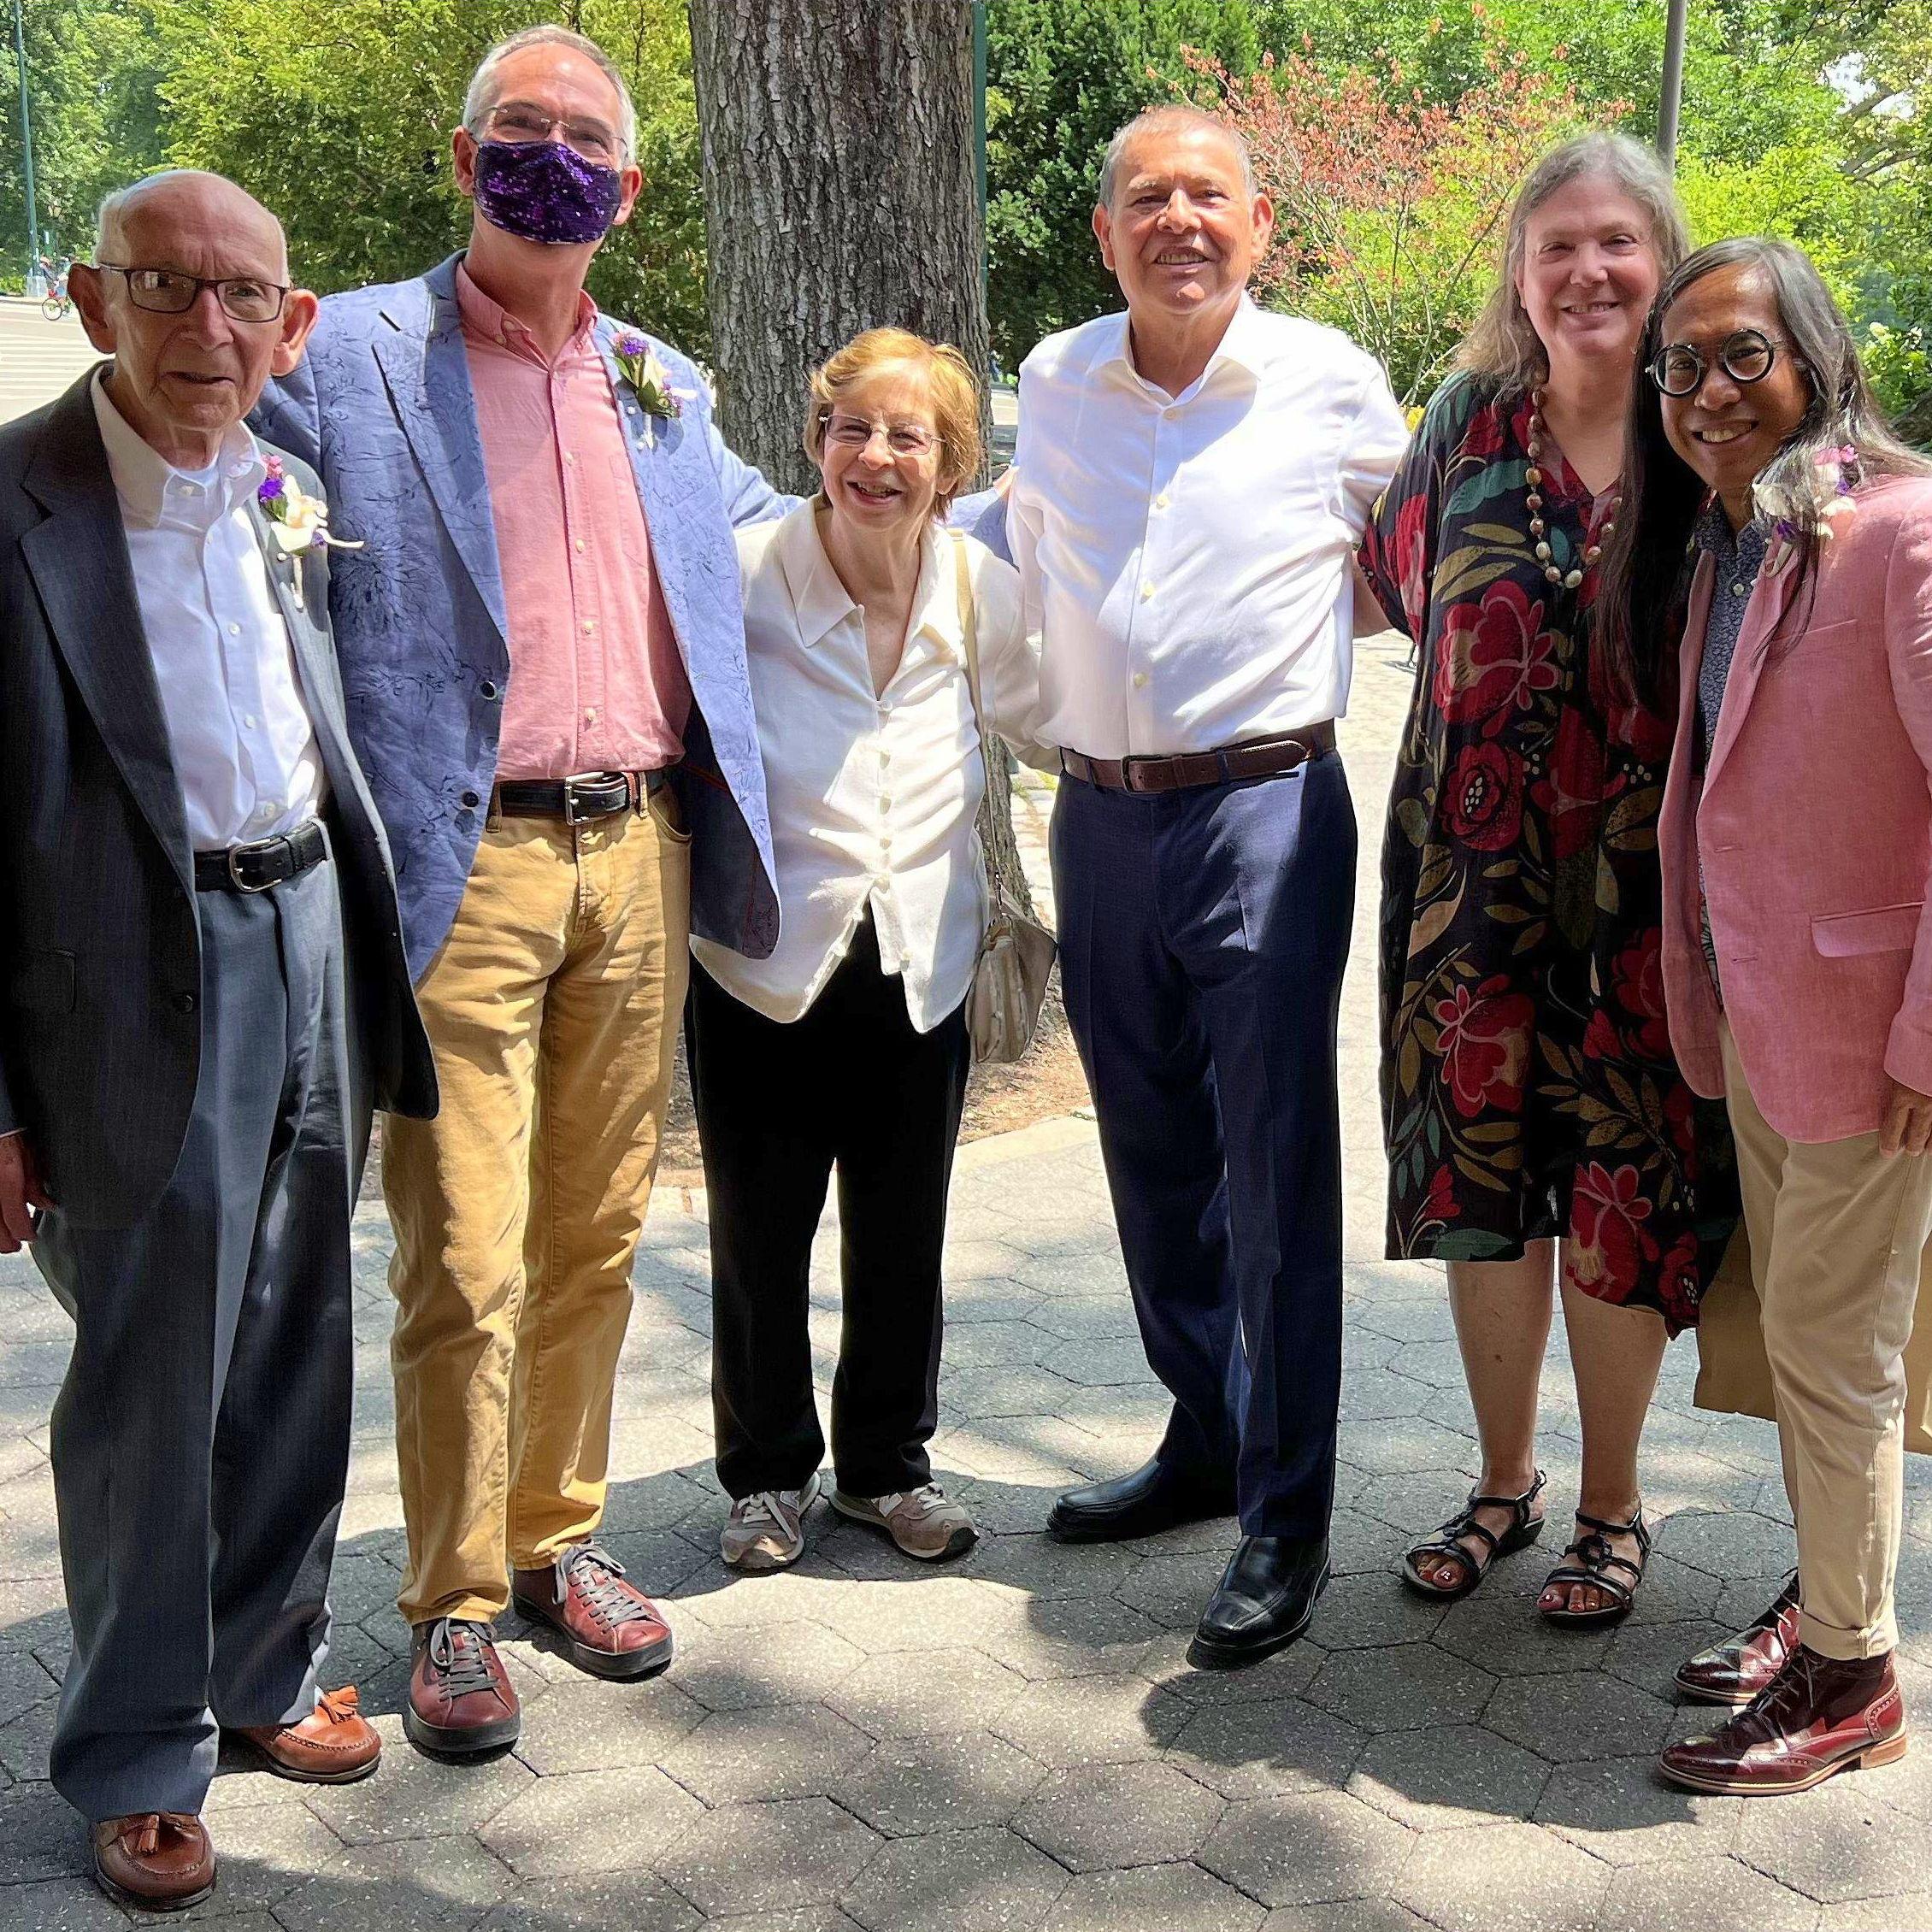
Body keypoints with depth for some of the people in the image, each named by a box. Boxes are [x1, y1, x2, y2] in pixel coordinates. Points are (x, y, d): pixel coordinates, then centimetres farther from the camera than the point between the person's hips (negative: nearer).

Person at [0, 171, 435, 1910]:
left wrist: (366, 947, 13)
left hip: (311, 936, 6)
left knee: (297, 1355, 15)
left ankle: (266, 1667, 35)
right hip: (140, 990, -6)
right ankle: (139, 1756, 23)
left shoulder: (292, 495, 8)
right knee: (148, 1387, 5)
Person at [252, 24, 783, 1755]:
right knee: (463, 1262, -2)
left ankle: (559, 1536, 28)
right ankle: (455, 1603, 13)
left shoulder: (663, 386, 16)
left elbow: (774, 530, 34)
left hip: (641, 854, 5)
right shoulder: (348, 356, 0)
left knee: (593, 1240, 13)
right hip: (464, 863, -5)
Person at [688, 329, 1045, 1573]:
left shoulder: (983, 590, -1)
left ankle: (889, 1462, 32)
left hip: (921, 959, 3)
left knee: (904, 1236, 12)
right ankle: (769, 1471, 29)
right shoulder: (742, 573, -12)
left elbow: (1034, 716, 16)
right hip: (764, 956, -2)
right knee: (760, 1236, 8)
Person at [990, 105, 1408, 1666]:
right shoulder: (1054, 385, 8)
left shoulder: (1334, 385, -2)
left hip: (1264, 807, -4)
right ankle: (1204, 1441, 30)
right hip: (1100, 818, 5)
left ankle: (1287, 1521, 5)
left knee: (1274, 1173, -4)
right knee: (1152, 1161, 13)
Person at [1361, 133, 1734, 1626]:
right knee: (1481, 1168, 9)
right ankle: (1505, 1480, 29)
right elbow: (1403, 575, 18)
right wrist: (1493, 693, 10)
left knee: (1625, 1187, 4)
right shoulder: (1473, 420, 3)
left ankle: (1612, 1503, 24)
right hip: (1482, 869, 2)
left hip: (1646, 878, -2)